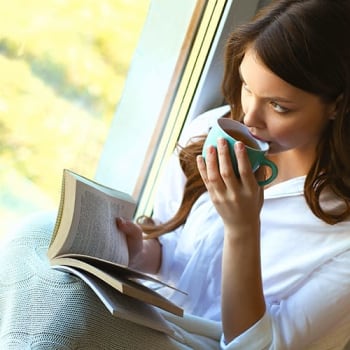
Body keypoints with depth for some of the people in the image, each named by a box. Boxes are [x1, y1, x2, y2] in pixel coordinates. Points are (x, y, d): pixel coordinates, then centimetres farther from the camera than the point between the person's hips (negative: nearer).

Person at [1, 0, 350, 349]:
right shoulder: (212, 131, -4)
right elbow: (165, 249, 8)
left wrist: (242, 229, -27)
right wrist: (143, 253, -15)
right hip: (148, 317, 5)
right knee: (39, 236, -21)